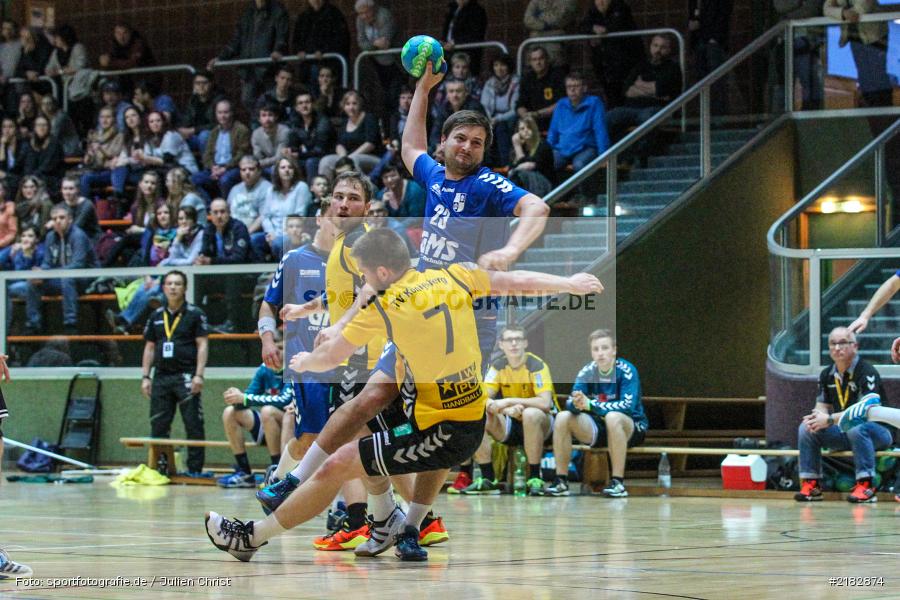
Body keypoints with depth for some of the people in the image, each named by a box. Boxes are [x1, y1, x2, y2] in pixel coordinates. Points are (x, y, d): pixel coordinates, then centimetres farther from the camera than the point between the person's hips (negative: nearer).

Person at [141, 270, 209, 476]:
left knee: (193, 426, -6)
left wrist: (199, 375, -12)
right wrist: (145, 376, 10)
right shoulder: (156, 316, 14)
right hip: (161, 377, 5)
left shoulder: (194, 314, 1)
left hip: (186, 377, -5)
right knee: (158, 426, 5)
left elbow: (202, 345, -3)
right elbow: (149, 348, 18)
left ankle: (195, 470, -3)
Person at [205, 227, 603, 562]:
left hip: (442, 436, -7)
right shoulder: (454, 277, 2)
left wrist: (304, 362, 23)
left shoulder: (384, 307, -11)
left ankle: (253, 537, 4)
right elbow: (517, 281, 14)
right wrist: (570, 284, 30)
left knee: (336, 467, -2)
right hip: (476, 423, 7)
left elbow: (330, 358, 0)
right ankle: (409, 530, 38)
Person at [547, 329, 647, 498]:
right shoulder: (587, 371, -4)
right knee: (563, 417, -16)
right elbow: (570, 403, -10)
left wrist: (590, 404, -36)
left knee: (613, 417, -37)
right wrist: (576, 404, -36)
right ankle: (561, 481, -12)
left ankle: (618, 482, -32)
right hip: (599, 429, 5)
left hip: (632, 429, -5)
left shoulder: (626, 370, -17)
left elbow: (627, 406, -29)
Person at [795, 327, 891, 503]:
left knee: (856, 427, -38)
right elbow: (822, 406, 9)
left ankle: (866, 487, -37)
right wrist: (816, 418, -18)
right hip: (842, 434, 7)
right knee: (806, 428, -9)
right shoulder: (826, 375, 6)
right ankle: (810, 484, -10)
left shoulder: (867, 372, -16)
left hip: (879, 432, -7)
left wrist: (830, 420, -33)